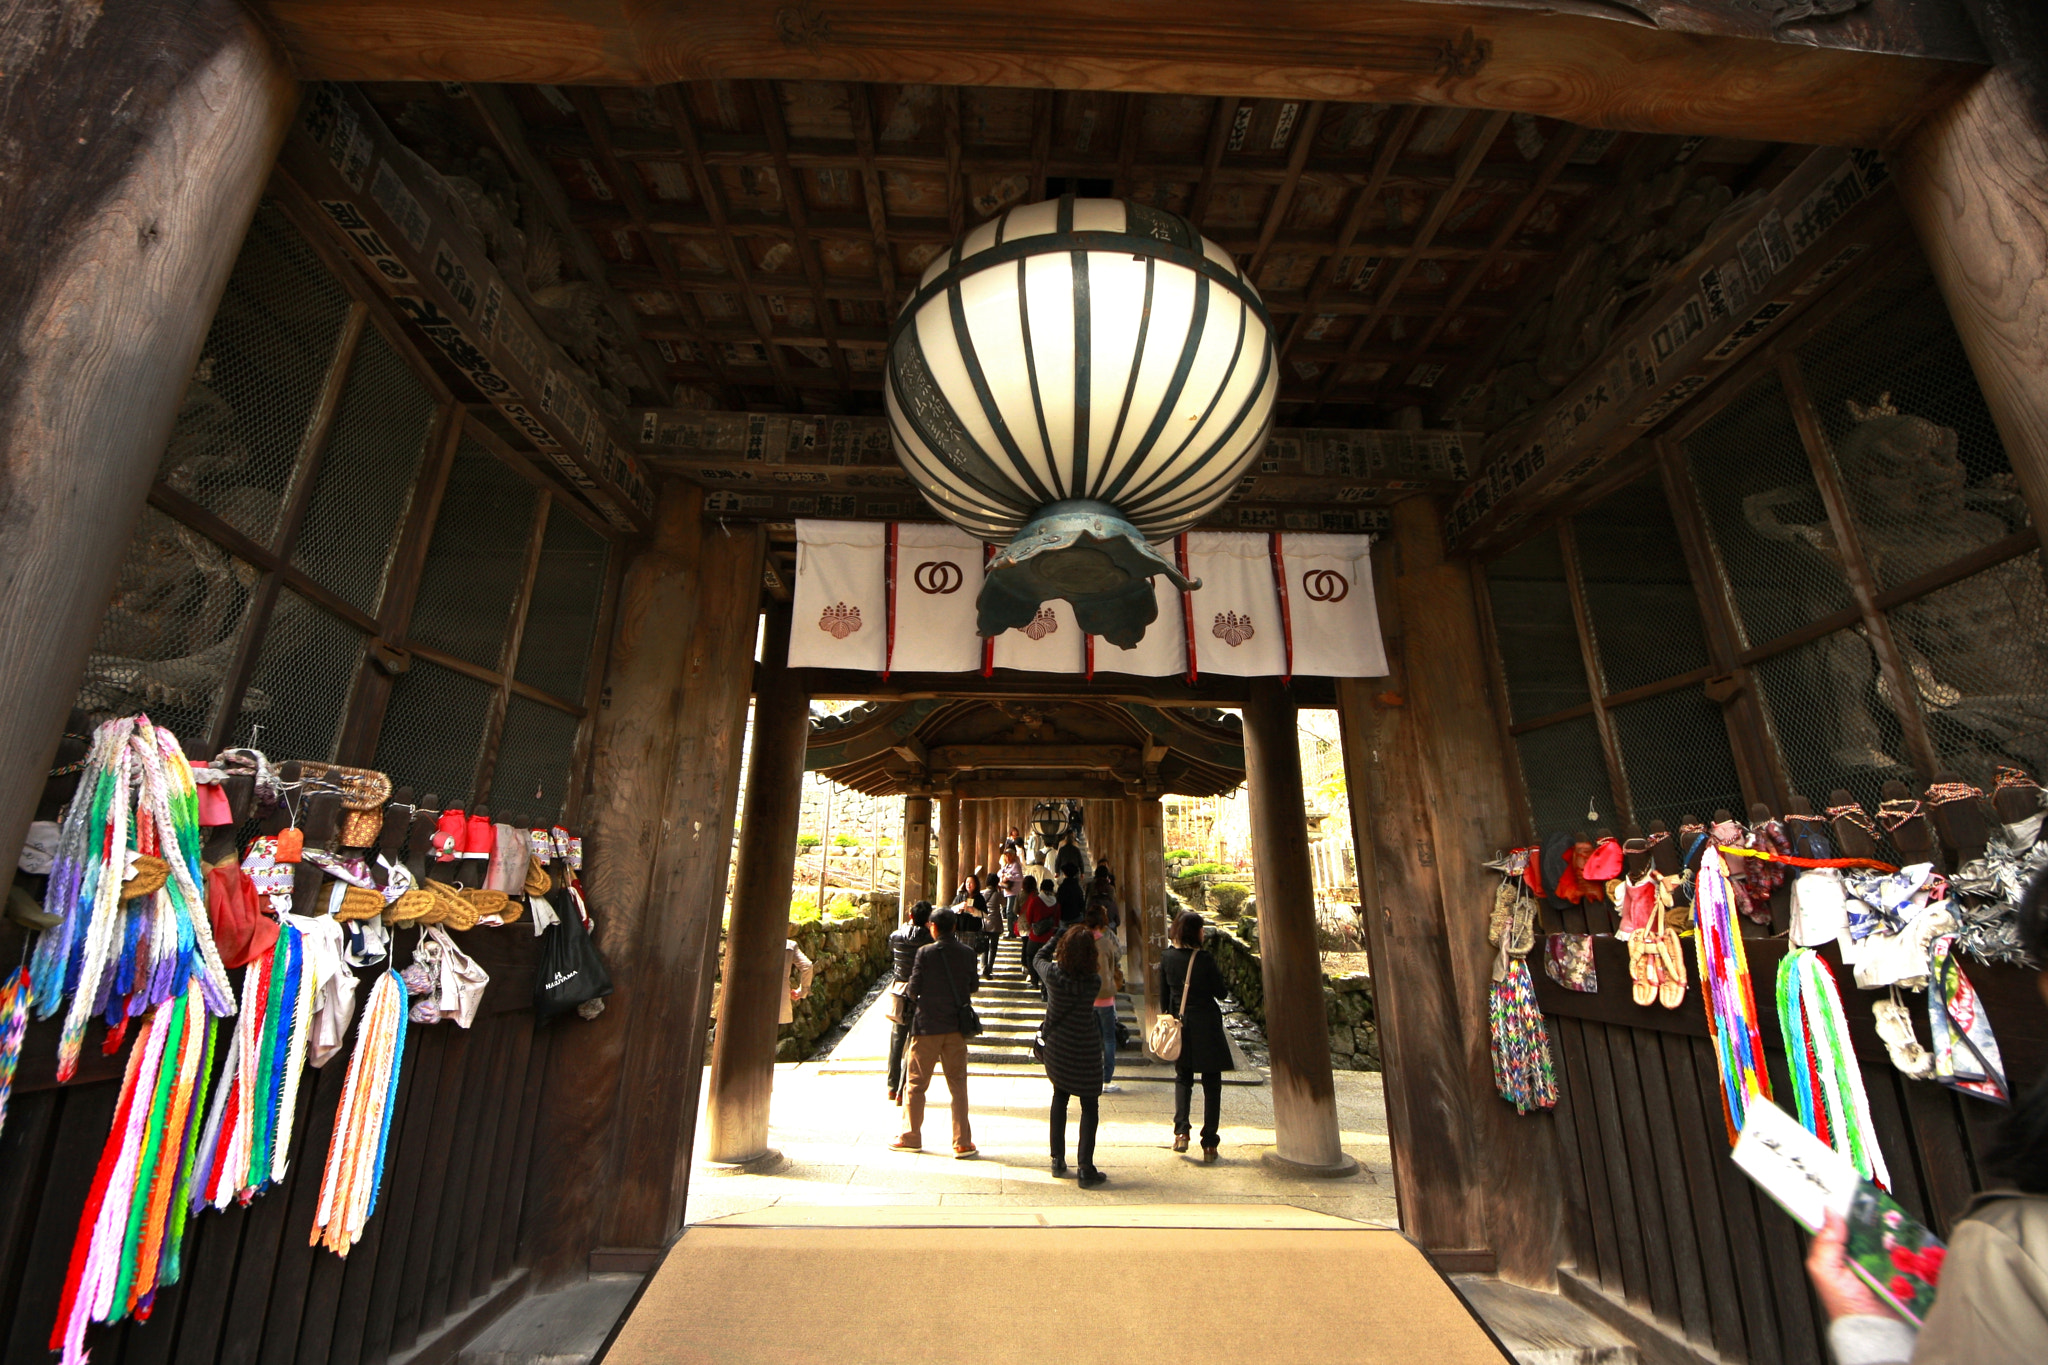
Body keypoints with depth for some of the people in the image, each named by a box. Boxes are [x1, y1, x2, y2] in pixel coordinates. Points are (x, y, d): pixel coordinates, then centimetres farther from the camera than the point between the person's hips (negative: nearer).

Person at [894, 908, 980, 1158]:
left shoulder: (925, 953, -12)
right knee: (958, 1084, 11)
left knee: (916, 1083, 12)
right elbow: (973, 986, 5)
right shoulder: (967, 953, -3)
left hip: (927, 1026, -3)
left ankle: (911, 1137, 21)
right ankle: (962, 1142, 13)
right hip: (957, 1026, 3)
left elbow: (914, 989, -10)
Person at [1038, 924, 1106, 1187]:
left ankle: (1058, 1160, 27)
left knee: (1059, 1097, 21)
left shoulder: (1052, 974, -16)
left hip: (1056, 1046, 3)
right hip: (1086, 1049, -3)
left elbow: (1039, 957, 5)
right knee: (1089, 1106, 9)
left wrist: (1057, 938, 15)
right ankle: (1086, 1169, 8)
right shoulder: (1094, 982, -21)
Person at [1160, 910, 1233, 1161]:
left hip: (1179, 1025, 4)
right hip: (1206, 1025, -3)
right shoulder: (1204, 959, -17)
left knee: (1183, 1078, 19)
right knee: (1211, 1084, 9)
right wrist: (1219, 973, 9)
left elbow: (1163, 995, 5)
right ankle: (1209, 1144, 12)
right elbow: (1220, 992, -7)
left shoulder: (1167, 957, -3)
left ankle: (1181, 1131, 6)